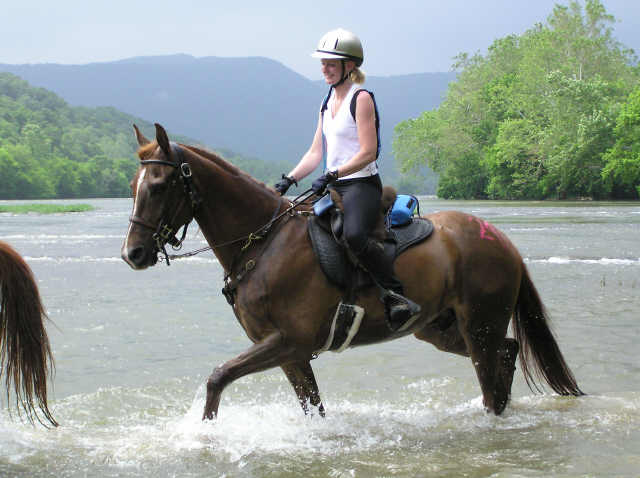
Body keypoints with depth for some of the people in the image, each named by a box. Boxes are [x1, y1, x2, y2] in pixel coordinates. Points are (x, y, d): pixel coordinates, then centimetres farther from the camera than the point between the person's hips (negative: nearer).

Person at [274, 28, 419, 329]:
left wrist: (331, 175, -23)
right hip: (334, 188, 9)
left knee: (354, 235, -35)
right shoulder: (328, 103, 18)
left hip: (362, 184, -9)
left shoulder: (361, 99, -7)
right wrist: (289, 180, 6)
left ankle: (397, 296, -30)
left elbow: (367, 152, -15)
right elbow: (316, 153, 18)